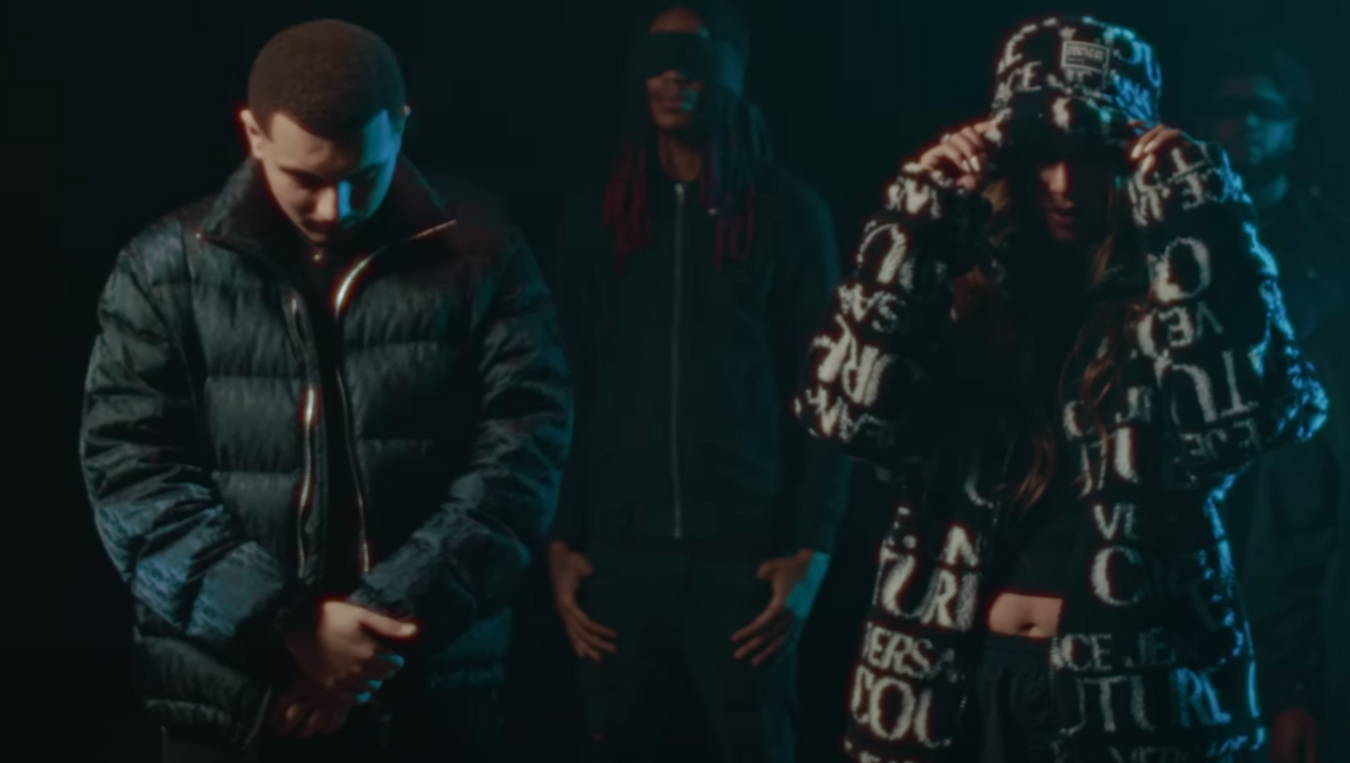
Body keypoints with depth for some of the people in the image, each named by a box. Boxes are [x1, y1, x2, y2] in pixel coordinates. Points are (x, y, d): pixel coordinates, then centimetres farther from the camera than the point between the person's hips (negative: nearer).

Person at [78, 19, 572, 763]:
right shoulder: (167, 268, 3)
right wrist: (287, 625, -14)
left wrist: (387, 619, -15)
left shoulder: (483, 264, 3)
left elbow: (519, 464, -4)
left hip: (433, 700, 0)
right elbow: (131, 472, -4)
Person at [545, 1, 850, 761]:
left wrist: (813, 549, -7)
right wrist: (561, 541, 2)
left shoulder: (788, 210, 2)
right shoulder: (595, 211, 9)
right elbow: (568, 387, 8)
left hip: (747, 552, -2)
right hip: (617, 549, 2)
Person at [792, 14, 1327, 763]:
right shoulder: (968, 286, 3)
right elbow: (847, 410, -12)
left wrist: (1193, 216, -17)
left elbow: (1238, 420, -22)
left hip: (1133, 689, -2)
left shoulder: (1181, 291, -3)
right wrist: (916, 214, -12)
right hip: (951, 684, 2)